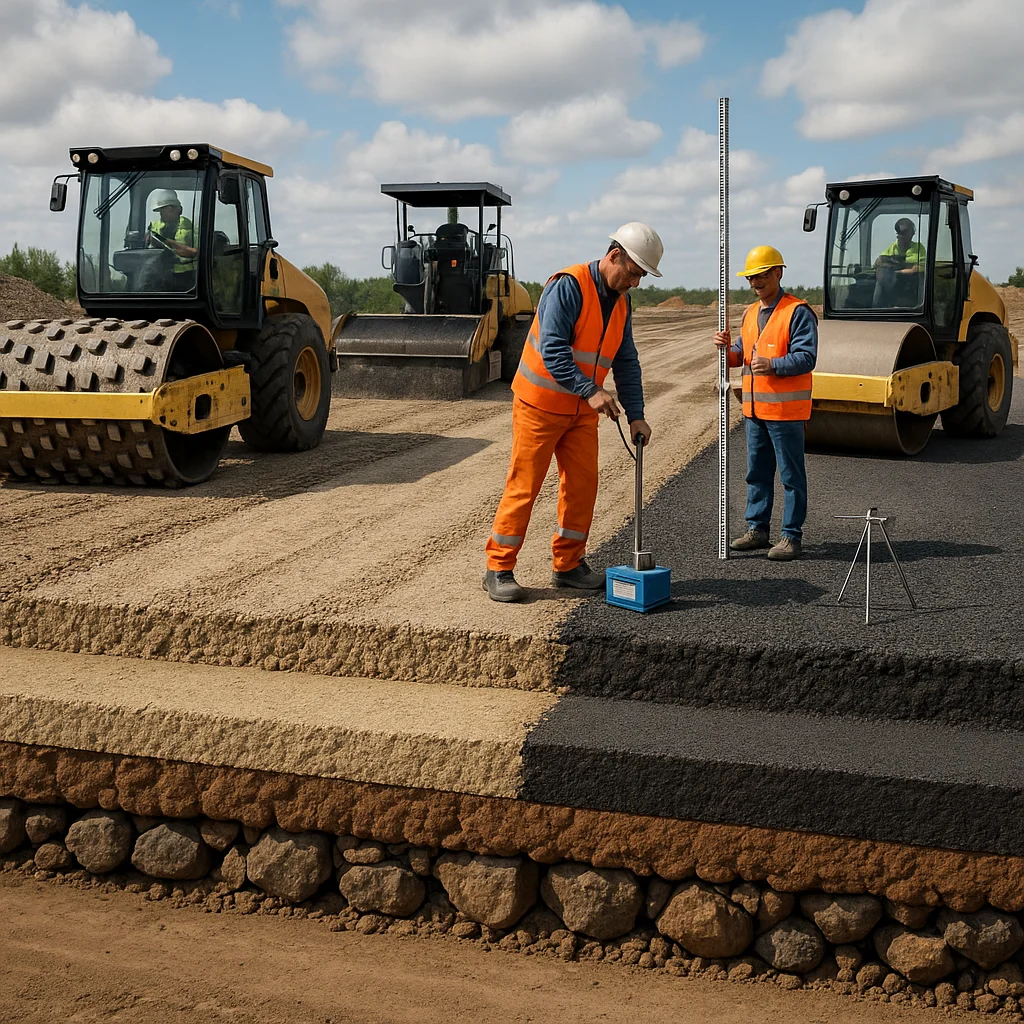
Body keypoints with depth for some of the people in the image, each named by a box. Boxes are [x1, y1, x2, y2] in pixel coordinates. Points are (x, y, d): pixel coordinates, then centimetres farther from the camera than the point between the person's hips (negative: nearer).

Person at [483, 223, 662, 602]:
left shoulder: (620, 303, 7)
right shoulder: (568, 285, -18)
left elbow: (626, 362, 9)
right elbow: (553, 349, -26)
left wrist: (635, 415, 1)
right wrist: (591, 391, -31)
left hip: (582, 411, 8)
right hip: (540, 403, -7)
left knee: (582, 483, 6)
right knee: (523, 486, -5)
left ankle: (568, 564, 18)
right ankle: (498, 570, 3)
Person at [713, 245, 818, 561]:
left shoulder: (798, 312, -10)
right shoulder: (750, 313, 15)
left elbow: (806, 357, -18)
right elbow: (741, 355, 19)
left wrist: (772, 365, -31)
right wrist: (728, 348, -2)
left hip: (786, 410, -8)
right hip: (755, 408, 8)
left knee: (791, 475, 0)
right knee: (757, 473, 15)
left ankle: (792, 536, 6)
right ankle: (757, 529, 25)